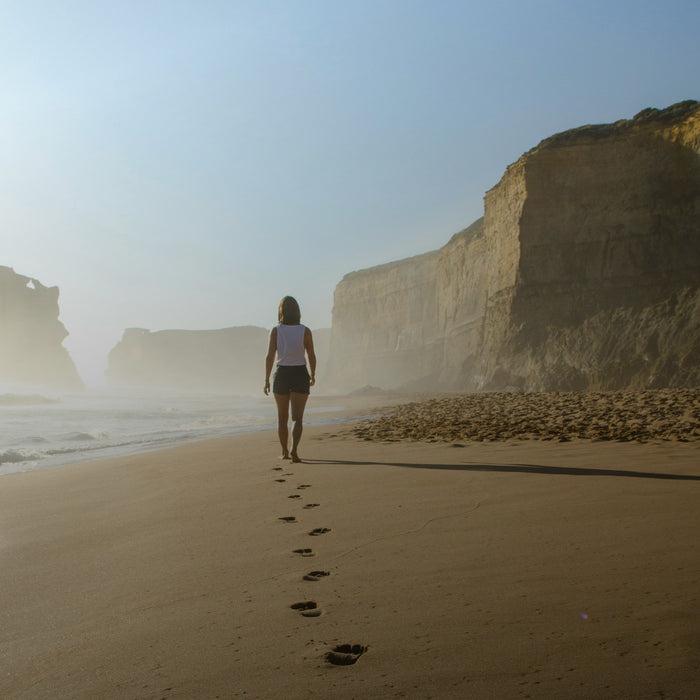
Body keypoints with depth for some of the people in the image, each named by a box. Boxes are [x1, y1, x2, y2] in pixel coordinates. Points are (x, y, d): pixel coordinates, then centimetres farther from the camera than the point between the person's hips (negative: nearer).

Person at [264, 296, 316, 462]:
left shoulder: (275, 331, -5)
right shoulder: (305, 331, -4)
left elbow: (270, 357, -9)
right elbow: (311, 356, 0)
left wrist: (266, 380, -4)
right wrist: (313, 375, 15)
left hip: (281, 375, 1)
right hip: (300, 375, -1)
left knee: (282, 417, 16)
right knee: (297, 418, -3)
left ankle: (285, 452, 24)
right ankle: (294, 449, -23)